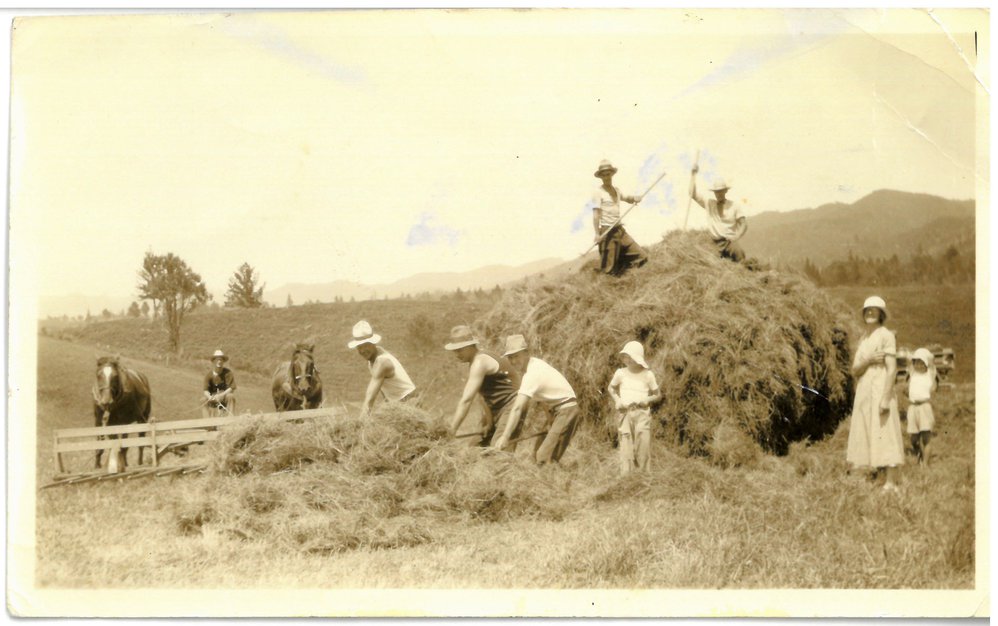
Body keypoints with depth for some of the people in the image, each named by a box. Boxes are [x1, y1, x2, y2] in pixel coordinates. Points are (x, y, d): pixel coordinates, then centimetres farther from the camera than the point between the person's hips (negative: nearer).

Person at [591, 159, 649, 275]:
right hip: (607, 231, -7)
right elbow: (596, 214, -12)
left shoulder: (616, 190, 15)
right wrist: (597, 234, -21)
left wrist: (635, 198, 8)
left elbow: (625, 198, 33)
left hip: (619, 230, 7)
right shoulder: (598, 192, -6)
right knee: (608, 269, -7)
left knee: (641, 257, 4)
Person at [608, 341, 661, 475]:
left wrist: (648, 400, -9)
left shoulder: (647, 375, 2)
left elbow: (658, 395, 10)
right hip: (625, 413, 1)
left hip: (642, 414, -1)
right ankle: (625, 478, 3)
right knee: (626, 446, -1)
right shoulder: (620, 373, 4)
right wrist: (617, 400, 2)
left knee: (643, 445, -4)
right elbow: (611, 388, 20)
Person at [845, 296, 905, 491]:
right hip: (864, 394, 8)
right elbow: (855, 371, 10)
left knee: (885, 438, -10)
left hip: (880, 392, -8)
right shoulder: (863, 339, 17)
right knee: (871, 439, 6)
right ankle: (883, 481, 10)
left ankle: (891, 485, -11)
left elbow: (892, 369, -13)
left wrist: (885, 398, -21)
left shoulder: (886, 335, -5)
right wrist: (869, 360, -10)